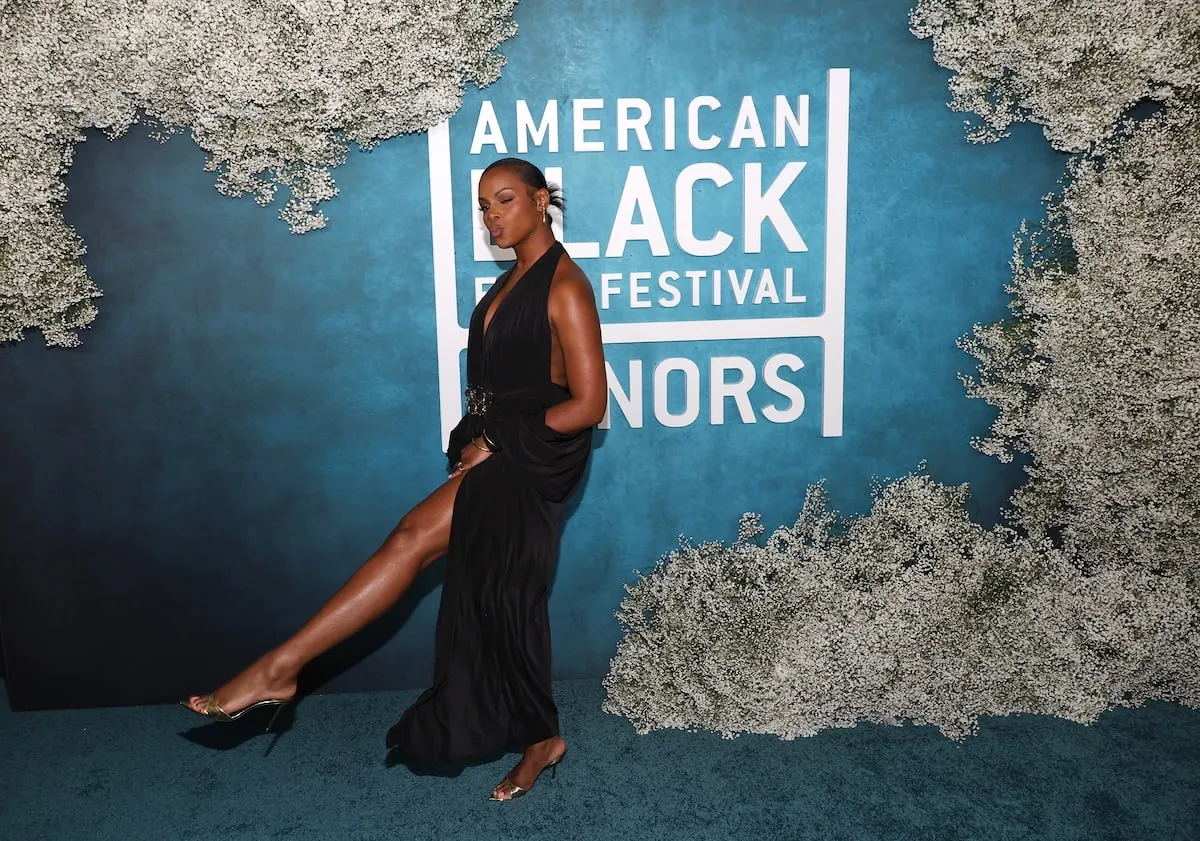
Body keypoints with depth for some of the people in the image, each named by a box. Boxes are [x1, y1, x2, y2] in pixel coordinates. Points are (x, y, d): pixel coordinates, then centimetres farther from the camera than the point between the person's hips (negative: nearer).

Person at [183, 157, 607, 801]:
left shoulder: (565, 286, -11)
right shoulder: (513, 281, 17)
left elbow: (588, 403, -16)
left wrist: (497, 442, -14)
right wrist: (480, 442, 2)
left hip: (535, 458, -9)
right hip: (503, 458, 10)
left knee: (413, 537, -19)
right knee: (504, 600, 11)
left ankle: (279, 668, -16)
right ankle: (540, 738, 25)